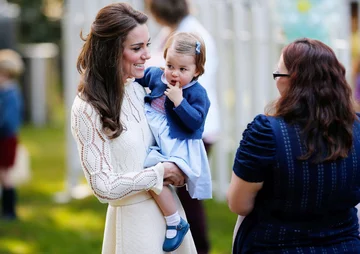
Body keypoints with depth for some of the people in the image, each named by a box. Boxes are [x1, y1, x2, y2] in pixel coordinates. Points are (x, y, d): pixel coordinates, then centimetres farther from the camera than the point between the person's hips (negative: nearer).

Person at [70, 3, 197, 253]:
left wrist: (177, 169, 1)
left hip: (167, 205, 7)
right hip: (134, 217, -7)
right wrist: (161, 172, -13)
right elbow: (105, 188, -20)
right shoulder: (87, 108, -18)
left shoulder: (137, 89, 2)